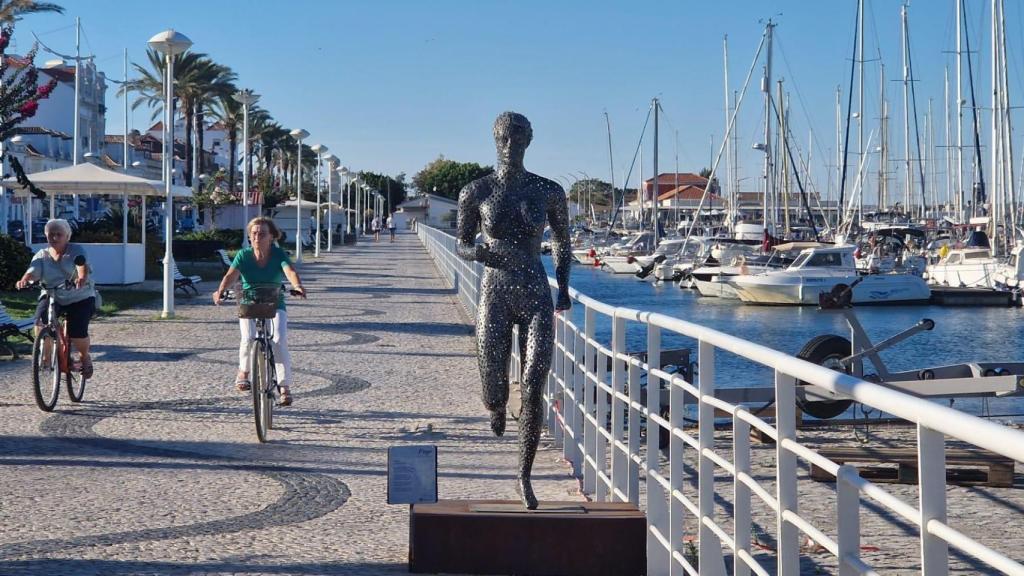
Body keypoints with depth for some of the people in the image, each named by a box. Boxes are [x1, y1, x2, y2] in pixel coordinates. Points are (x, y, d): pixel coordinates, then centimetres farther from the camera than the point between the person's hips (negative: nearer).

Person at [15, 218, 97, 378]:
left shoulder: (76, 251, -9)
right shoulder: (42, 255, 0)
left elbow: (82, 265, -29)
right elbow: (33, 271, -18)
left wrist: (82, 278, -53)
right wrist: (24, 280, -42)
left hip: (80, 298, -3)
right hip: (51, 296, 3)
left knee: (77, 333, -19)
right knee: (41, 322, -25)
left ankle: (85, 356, 15)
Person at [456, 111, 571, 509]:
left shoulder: (549, 192, 2)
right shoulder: (476, 192, 0)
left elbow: (562, 241, 16)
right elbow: (461, 246, 7)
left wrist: (563, 288, 5)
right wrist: (477, 253, -17)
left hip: (537, 299, 1)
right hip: (495, 297, 0)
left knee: (533, 390, -10)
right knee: (495, 398, -4)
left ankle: (524, 478, 6)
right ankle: (497, 405, 38)